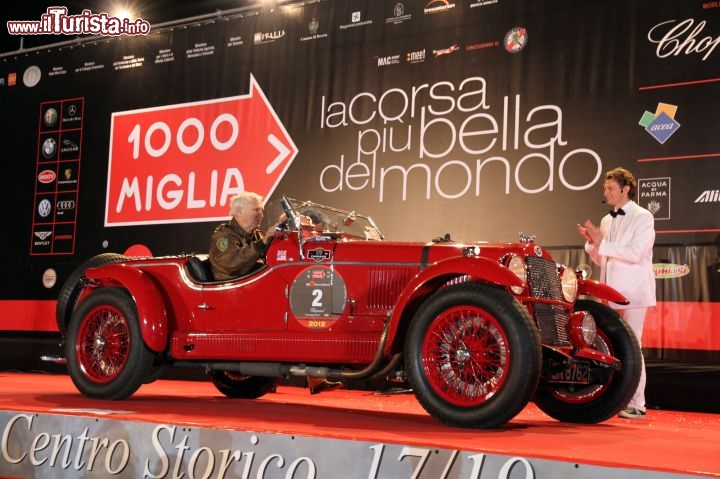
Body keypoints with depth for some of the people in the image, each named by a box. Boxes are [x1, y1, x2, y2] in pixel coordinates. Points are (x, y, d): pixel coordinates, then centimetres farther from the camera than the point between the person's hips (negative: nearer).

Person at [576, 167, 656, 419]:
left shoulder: (643, 217, -5)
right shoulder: (606, 220, 16)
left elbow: (635, 254, -18)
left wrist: (602, 243, -17)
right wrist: (591, 242, 0)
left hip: (632, 292, -7)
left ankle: (636, 404, -2)